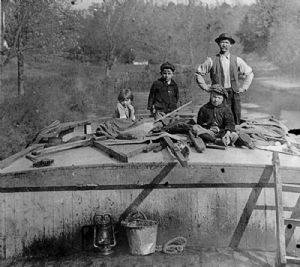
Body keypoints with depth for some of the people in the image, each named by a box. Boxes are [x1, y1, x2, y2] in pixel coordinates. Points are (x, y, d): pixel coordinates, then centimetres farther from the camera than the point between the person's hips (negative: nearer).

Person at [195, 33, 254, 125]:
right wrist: (206, 87, 2)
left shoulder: (237, 60, 8)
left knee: (236, 122, 0)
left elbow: (249, 73, 18)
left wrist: (243, 88, 8)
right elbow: (198, 73, 8)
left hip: (234, 94, 2)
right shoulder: (211, 61, 2)